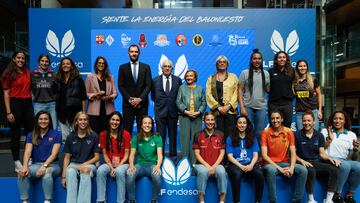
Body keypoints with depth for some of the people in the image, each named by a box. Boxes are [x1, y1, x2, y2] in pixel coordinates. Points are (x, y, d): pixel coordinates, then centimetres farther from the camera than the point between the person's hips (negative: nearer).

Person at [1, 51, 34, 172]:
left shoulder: (28, 72, 10)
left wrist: (32, 99, 9)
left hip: (28, 104, 4)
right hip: (15, 104, -4)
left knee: (30, 132, 6)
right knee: (16, 134, 5)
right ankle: (17, 163, 14)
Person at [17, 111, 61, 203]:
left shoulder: (56, 134, 1)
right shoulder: (31, 135, 10)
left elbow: (54, 154, -8)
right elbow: (27, 152, -4)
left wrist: (44, 166, -25)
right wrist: (25, 166, -24)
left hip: (52, 165, -3)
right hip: (36, 164, 3)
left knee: (46, 173, -37)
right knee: (22, 173, -28)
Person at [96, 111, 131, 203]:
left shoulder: (126, 134, -4)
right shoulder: (103, 134, 2)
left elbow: (126, 154, -5)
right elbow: (105, 154, 1)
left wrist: (118, 167, -16)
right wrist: (111, 167, -12)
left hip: (123, 164, -2)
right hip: (109, 164, 2)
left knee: (119, 172, -34)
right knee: (100, 171, -28)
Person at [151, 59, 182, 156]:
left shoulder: (178, 80, 4)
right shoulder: (155, 80, 4)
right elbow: (153, 96, 11)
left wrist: (172, 103, 3)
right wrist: (160, 103, 6)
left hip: (173, 111, 1)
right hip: (160, 111, 0)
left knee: (173, 134, 8)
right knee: (160, 135, 2)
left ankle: (173, 154, 18)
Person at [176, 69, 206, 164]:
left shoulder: (200, 89, 15)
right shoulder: (182, 88, 12)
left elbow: (204, 102, 8)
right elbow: (178, 102, 3)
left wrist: (199, 112, -9)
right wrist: (186, 111, -10)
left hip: (197, 117, 1)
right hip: (184, 116, 0)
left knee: (195, 138, 0)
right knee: (185, 138, -1)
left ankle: (194, 161, 7)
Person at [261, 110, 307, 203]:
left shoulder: (289, 132, 2)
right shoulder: (265, 133, -7)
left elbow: (293, 153, 0)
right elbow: (264, 155, -13)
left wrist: (291, 167, -18)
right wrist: (279, 168, -20)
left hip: (285, 163, 4)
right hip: (271, 164, -4)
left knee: (303, 170, -20)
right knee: (271, 170, -37)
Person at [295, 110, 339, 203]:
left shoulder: (319, 135, 11)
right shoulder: (297, 135, -1)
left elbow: (322, 153, 10)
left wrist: (330, 159, -10)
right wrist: (302, 161, -19)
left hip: (316, 162, 4)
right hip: (303, 163, -4)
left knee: (334, 169, -23)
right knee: (311, 171, -37)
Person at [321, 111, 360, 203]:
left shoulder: (351, 135, 15)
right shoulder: (325, 131, 10)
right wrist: (329, 139, -8)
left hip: (344, 161, 3)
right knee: (346, 165, -34)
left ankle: (349, 194, -9)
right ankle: (337, 194, -17)